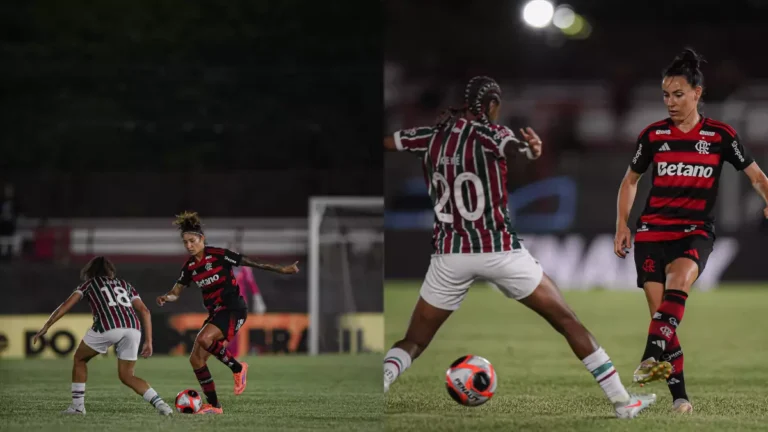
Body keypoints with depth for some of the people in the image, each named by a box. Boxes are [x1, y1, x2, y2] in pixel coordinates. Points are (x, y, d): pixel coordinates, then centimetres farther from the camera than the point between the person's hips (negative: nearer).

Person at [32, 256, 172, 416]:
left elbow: (65, 306, 17)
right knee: (126, 375, 17)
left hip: (107, 327, -3)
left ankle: (77, 405, 19)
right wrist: (148, 341, 19)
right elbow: (144, 311, 21)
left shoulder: (90, 284, 26)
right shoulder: (125, 285, 33)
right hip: (133, 329, 3)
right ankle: (159, 403, -2)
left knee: (79, 359, 23)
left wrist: (45, 328, 22)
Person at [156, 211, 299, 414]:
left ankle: (237, 368, -8)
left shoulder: (218, 255, -12)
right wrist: (166, 297, -15)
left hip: (233, 309, -7)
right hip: (215, 312, 7)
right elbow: (176, 291, 9)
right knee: (196, 359, -1)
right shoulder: (190, 266, 7)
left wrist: (281, 270, -4)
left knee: (204, 339, -32)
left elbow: (250, 262, -6)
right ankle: (214, 405, 13)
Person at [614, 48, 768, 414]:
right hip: (652, 230, 2)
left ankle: (653, 356, -47)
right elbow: (630, 181, 17)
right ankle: (679, 394, -1)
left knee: (679, 278, -34)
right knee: (661, 310, -8)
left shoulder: (720, 135, 1)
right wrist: (622, 224, 7)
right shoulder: (653, 135, 5)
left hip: (696, 232, -2)